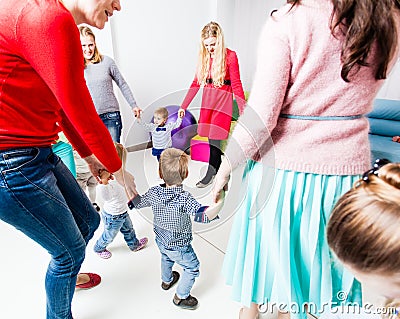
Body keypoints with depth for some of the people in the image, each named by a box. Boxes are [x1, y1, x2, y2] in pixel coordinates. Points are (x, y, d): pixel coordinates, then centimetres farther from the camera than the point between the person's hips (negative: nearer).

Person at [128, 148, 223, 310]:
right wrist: (221, 200, -57)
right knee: (192, 268, 20)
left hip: (161, 241, 6)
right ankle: (180, 297, 37)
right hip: (178, 247, -6)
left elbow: (137, 202, -1)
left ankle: (166, 281, 63)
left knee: (166, 258, 37)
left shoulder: (154, 192, -20)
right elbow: (204, 215, -50)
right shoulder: (184, 199, -37)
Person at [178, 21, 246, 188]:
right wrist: (183, 106, 9)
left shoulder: (230, 56, -6)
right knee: (211, 138, 7)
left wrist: (243, 110, -11)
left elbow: (236, 85, -6)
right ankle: (219, 170, 21)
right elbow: (196, 83, 11)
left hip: (223, 101, -5)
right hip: (207, 101, 5)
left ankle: (210, 174, 11)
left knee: (215, 138, -5)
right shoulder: (204, 57, 8)